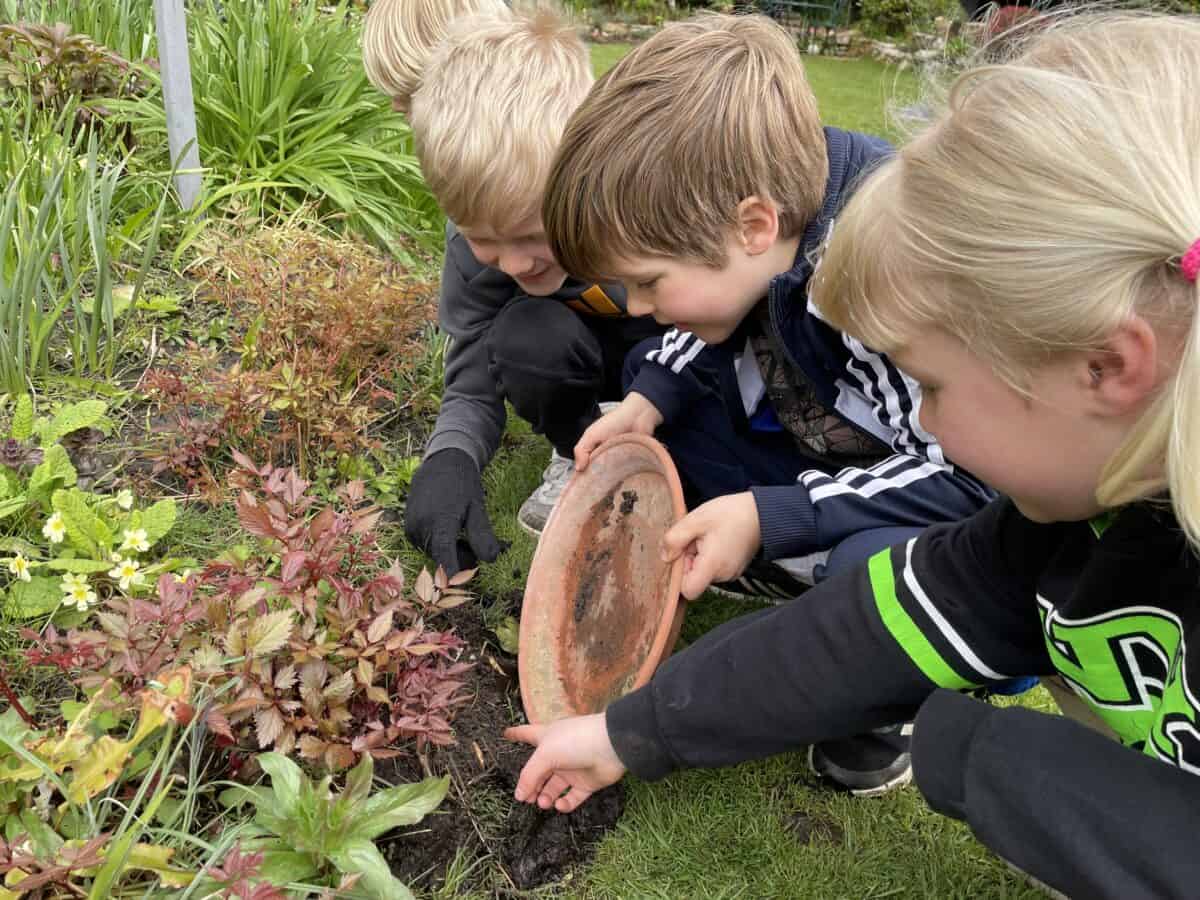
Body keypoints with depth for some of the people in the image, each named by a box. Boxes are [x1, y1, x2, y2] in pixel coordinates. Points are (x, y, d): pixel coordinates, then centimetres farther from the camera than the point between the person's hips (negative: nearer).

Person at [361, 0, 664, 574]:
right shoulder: (477, 244, -24)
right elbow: (473, 387, -16)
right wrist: (450, 459, -38)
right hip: (583, 348, 3)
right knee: (524, 337, -32)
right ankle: (579, 455, -2)